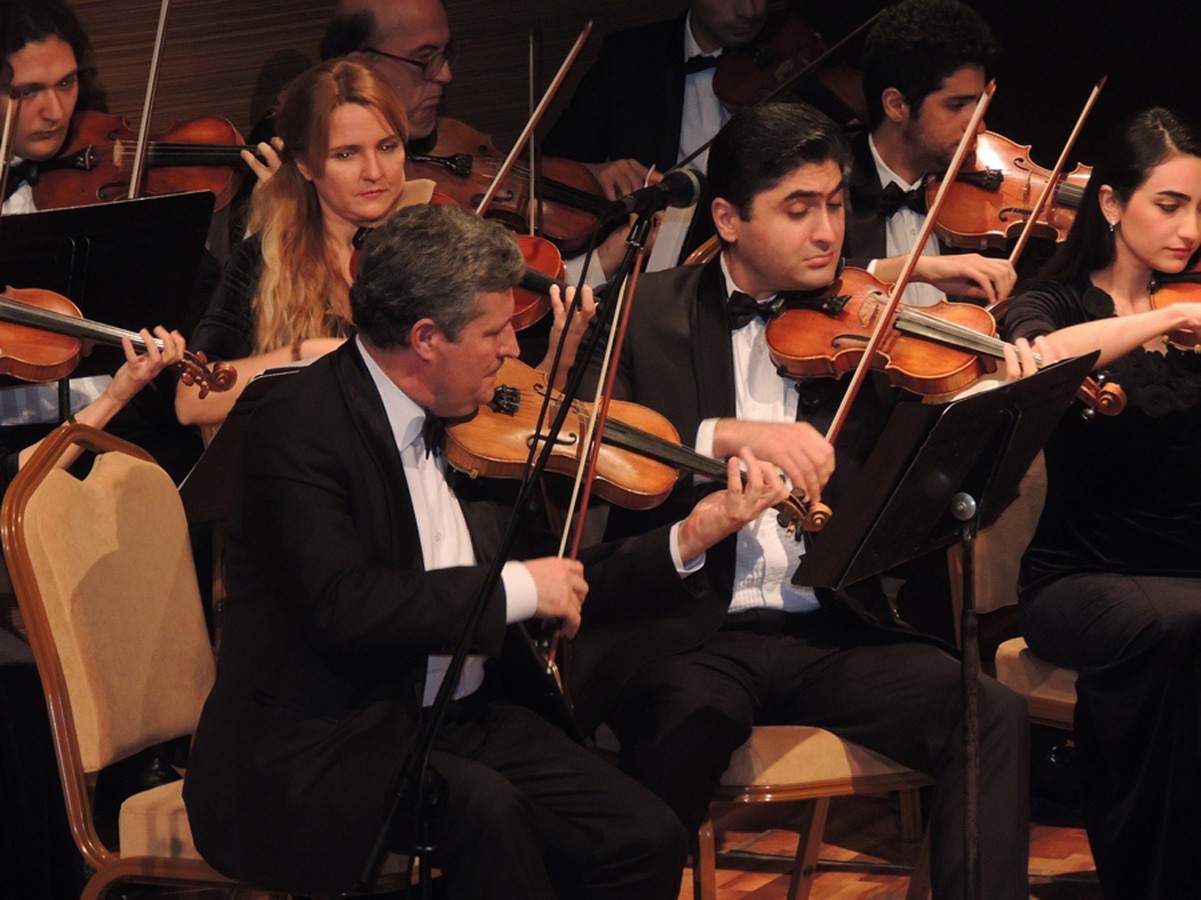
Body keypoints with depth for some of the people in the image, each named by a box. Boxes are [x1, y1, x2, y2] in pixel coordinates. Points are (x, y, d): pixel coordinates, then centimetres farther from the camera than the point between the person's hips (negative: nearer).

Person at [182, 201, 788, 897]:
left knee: (646, 839, -12)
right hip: (319, 751, -7)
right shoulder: (300, 428, -14)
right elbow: (339, 607, -28)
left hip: (462, 723, 8)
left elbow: (555, 589, 16)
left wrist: (688, 541, 7)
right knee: (486, 808, -35)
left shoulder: (463, 424, 10)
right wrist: (514, 588, -22)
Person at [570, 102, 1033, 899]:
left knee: (994, 713, -20)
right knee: (692, 717, -35)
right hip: (684, 634, -3)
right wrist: (725, 435, -21)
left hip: (827, 634, 3)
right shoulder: (649, 316, 6)